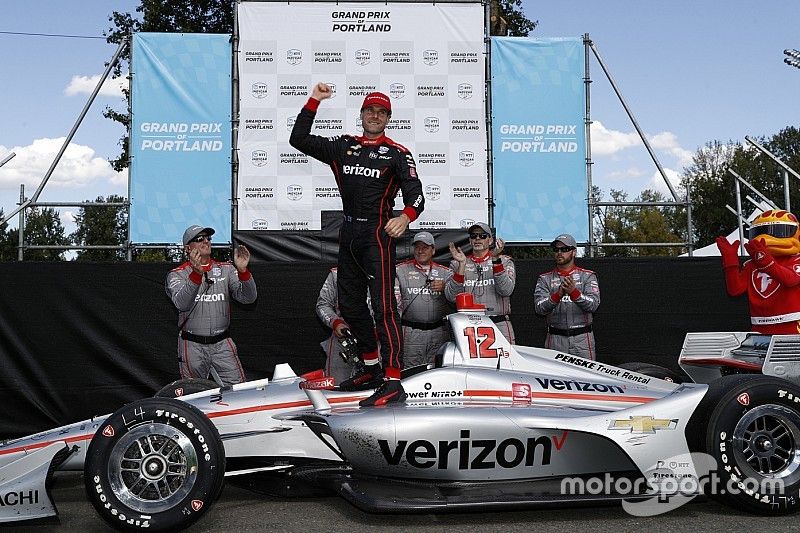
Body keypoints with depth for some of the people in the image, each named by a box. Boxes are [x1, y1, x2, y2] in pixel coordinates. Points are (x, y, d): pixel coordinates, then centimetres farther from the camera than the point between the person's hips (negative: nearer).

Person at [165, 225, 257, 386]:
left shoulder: (226, 269, 7)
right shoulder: (177, 274, 0)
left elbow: (248, 298, -6)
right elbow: (181, 303, -21)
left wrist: (242, 270, -23)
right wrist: (197, 273, -35)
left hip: (222, 344, 2)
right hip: (192, 346, -1)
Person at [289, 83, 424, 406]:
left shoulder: (397, 154, -1)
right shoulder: (343, 147, 13)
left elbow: (416, 195, -11)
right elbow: (298, 140, 11)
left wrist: (406, 217, -33)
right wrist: (313, 102, 5)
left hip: (378, 233, -6)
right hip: (348, 233, 7)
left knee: (383, 306, -13)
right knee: (350, 305, 13)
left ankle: (393, 383, -15)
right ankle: (372, 369, 28)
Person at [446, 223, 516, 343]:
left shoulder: (504, 261, 11)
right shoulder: (457, 264, 13)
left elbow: (506, 290, -8)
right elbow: (451, 296, -2)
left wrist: (496, 260, -14)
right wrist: (462, 264, -9)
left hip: (499, 326, -1)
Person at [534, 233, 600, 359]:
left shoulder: (588, 276, 6)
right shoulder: (545, 279, 9)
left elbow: (593, 305, -10)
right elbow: (540, 308, -7)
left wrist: (574, 292, -27)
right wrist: (558, 295, -24)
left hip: (582, 339, -1)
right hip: (555, 339, 1)